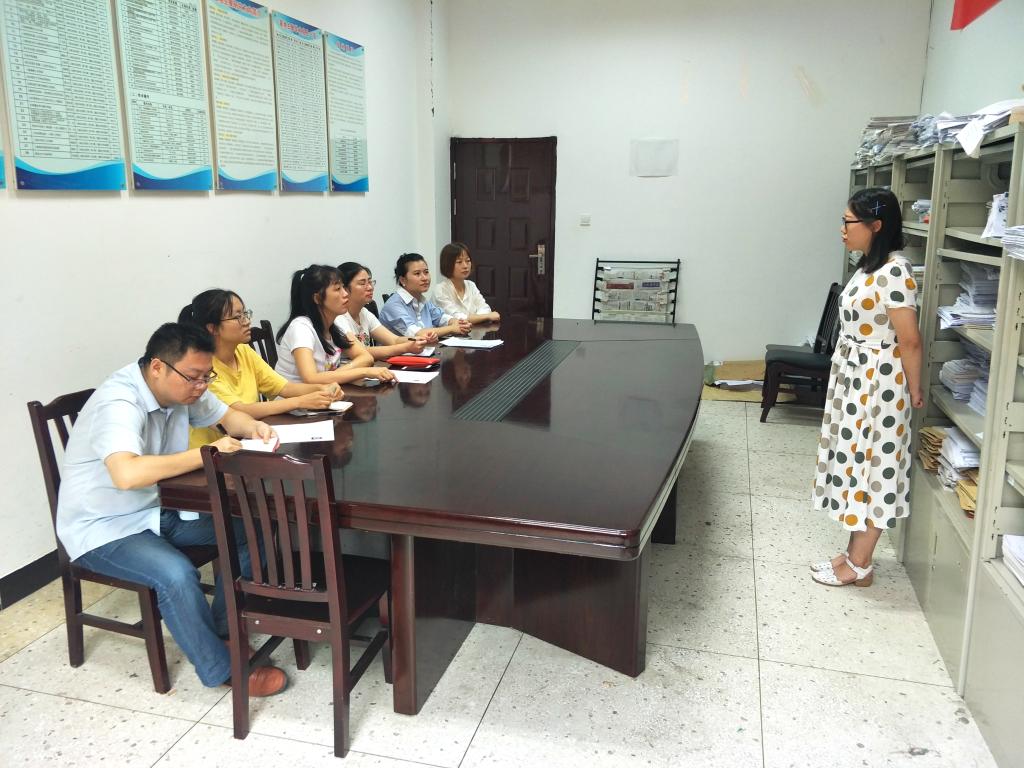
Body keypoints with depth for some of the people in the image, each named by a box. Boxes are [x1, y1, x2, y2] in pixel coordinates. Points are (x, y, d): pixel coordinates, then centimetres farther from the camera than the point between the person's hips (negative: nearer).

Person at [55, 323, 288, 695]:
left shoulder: (179, 386, -5)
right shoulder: (119, 404, -29)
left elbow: (227, 415, 11)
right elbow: (127, 474, -47)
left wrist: (253, 427, -13)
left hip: (158, 510, 8)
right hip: (103, 529, -8)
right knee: (177, 575, -32)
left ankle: (222, 627, 10)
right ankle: (220, 669, -10)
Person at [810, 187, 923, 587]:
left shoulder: (894, 272, -21)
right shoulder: (869, 266, 9)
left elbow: (910, 340, -18)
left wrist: (913, 390, -9)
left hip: (877, 384, -10)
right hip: (854, 379, 10)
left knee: (871, 468, 1)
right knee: (856, 463, 15)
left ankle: (860, 565, 14)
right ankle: (854, 553, 28)